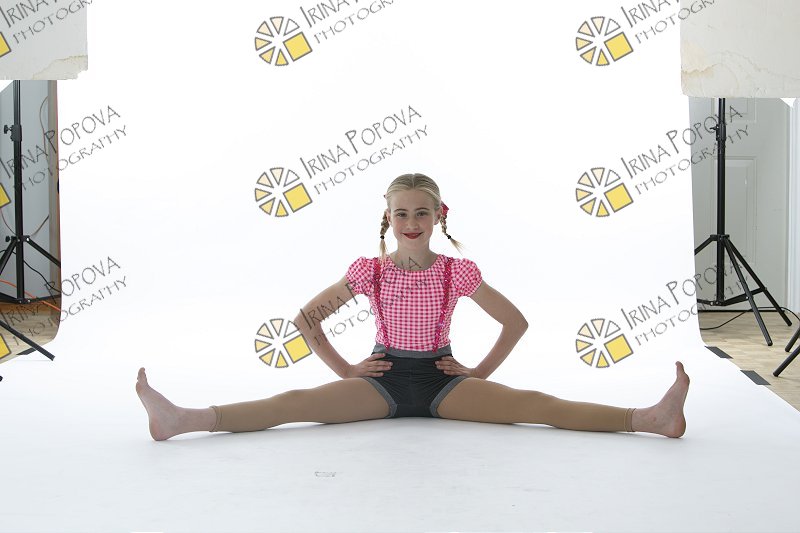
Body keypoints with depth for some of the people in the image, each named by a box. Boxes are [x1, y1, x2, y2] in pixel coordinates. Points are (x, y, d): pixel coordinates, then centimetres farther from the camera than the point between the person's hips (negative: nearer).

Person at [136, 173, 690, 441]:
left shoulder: (458, 272, -3)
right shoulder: (369, 271, -2)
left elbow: (516, 321, 4)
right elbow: (306, 318, 3)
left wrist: (479, 372, 1)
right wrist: (347, 369, 0)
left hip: (442, 381, 0)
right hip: (383, 380, 0)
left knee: (535, 403, -19)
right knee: (295, 402, -22)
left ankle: (649, 417, -29)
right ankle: (181, 419, -34)